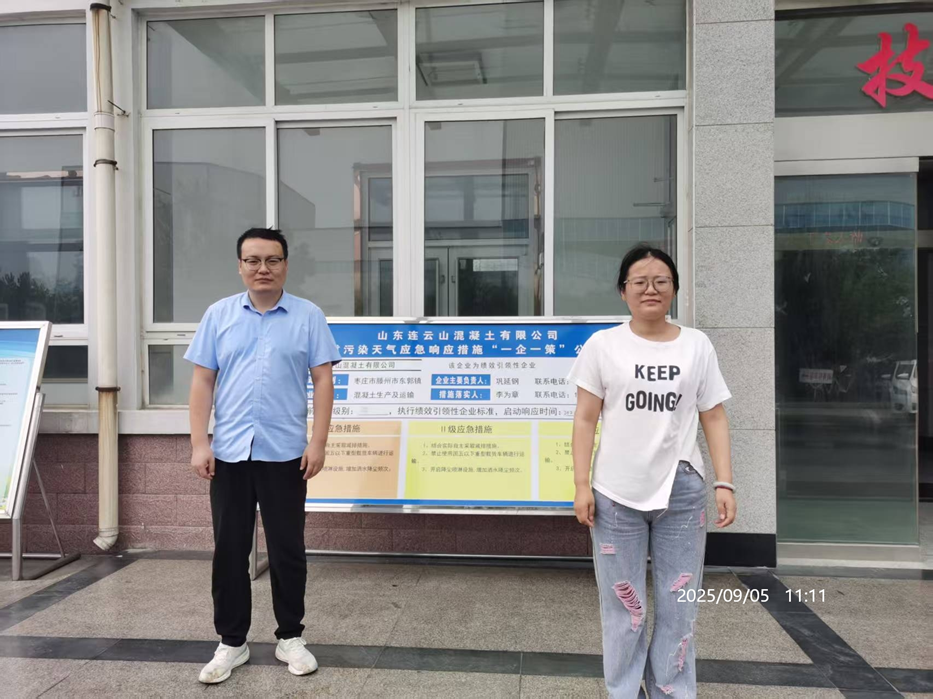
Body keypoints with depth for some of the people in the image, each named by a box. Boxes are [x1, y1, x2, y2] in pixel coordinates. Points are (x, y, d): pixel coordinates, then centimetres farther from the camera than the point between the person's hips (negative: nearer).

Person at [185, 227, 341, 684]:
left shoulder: (308, 316, 1)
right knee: (229, 550, 11)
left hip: (285, 453, -2)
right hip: (228, 453, 2)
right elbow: (202, 381, 5)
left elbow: (323, 380, -2)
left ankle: (290, 637, 25)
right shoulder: (219, 315, 7)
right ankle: (231, 642, 26)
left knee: (287, 550, 8)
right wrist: (199, 444, -2)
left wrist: (318, 443, -9)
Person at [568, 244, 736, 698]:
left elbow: (714, 417, 6)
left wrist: (724, 483, -2)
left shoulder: (697, 345, 6)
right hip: (616, 494, -1)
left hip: (682, 492, 2)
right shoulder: (602, 344, 0)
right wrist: (582, 485, -6)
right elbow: (585, 419, -1)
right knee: (622, 606, 10)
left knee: (678, 606, 10)